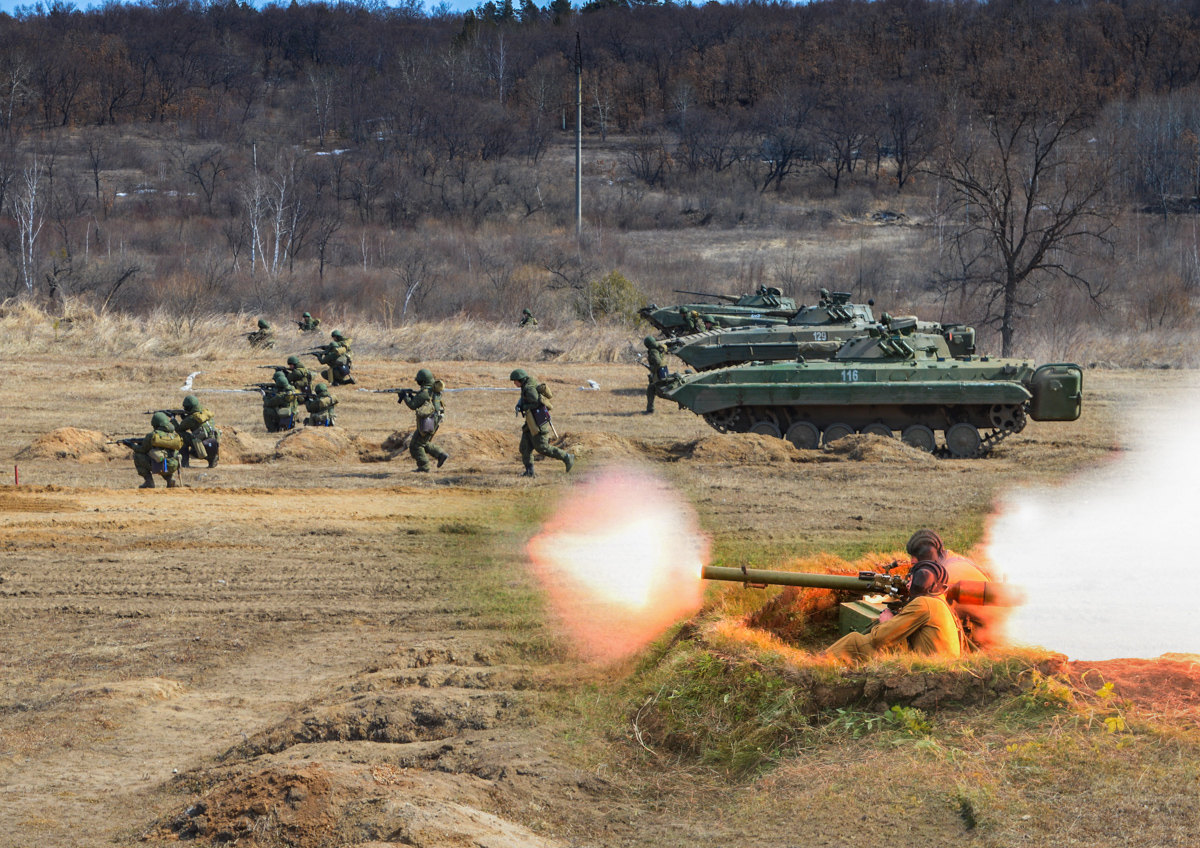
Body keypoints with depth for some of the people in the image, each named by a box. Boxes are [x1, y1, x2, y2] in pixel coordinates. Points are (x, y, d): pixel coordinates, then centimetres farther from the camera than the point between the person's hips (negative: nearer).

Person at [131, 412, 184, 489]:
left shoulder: (152, 435, -4)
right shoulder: (175, 435, 10)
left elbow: (143, 450, 9)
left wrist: (133, 446, 31)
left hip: (160, 467, -5)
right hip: (173, 468, 5)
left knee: (137, 455, 13)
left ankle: (149, 482, 10)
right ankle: (171, 479, 16)